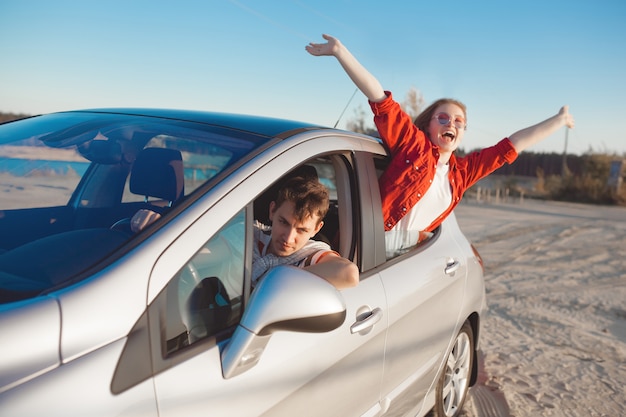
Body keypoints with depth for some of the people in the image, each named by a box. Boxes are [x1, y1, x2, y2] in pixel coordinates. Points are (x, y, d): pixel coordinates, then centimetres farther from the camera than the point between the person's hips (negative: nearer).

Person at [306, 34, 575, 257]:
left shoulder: (462, 171, 14)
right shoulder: (414, 144, 1)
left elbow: (514, 144, 23)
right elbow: (379, 99, -7)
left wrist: (559, 120, 31)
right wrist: (339, 51, -11)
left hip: (407, 254, 6)